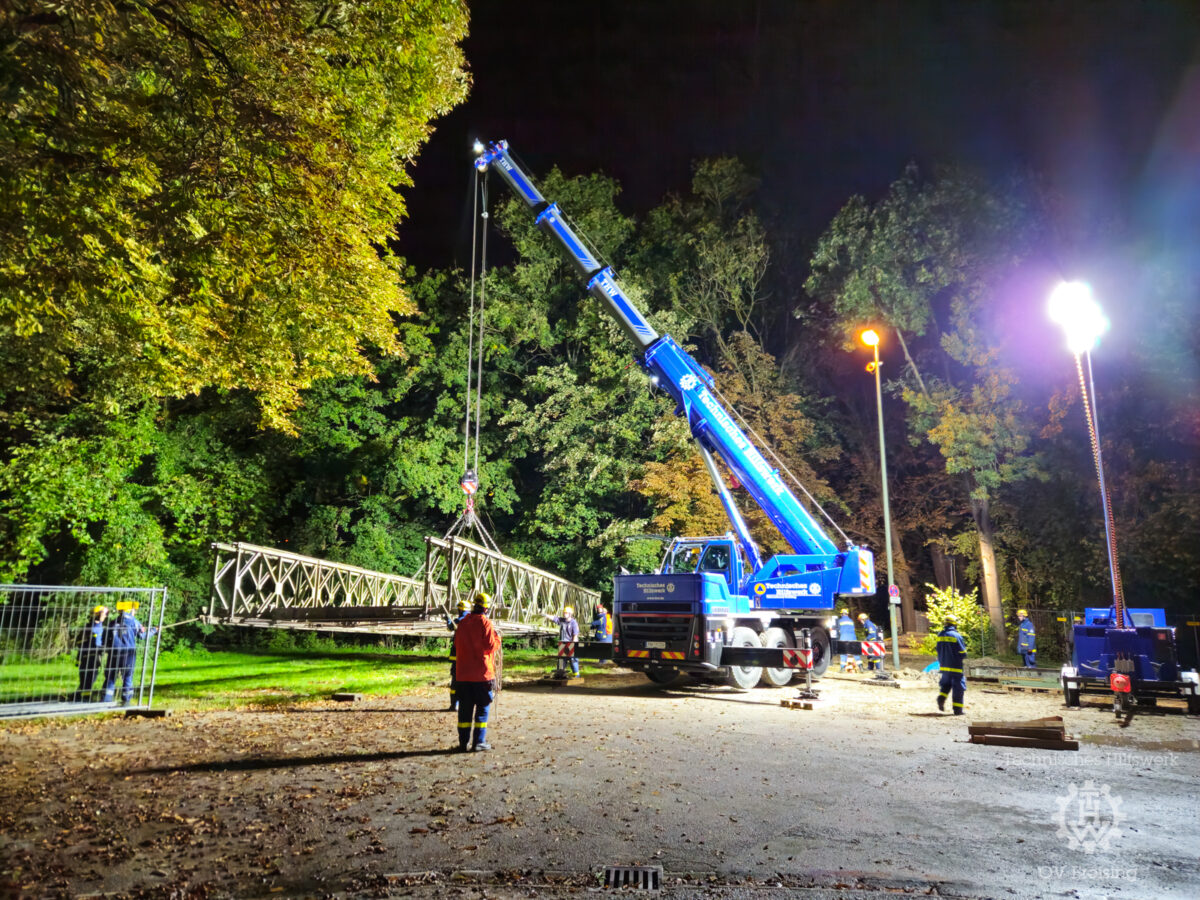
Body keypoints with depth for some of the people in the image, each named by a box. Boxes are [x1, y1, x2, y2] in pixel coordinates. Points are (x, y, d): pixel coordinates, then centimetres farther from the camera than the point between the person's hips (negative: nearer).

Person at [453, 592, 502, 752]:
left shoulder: (462, 623, 8)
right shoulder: (485, 623, -10)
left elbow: (457, 645, 16)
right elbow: (491, 646, -14)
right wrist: (497, 638, 4)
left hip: (463, 674, 5)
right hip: (482, 673, -5)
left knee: (465, 708, 10)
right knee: (482, 708, 3)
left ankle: (464, 741, 13)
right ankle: (479, 741, 2)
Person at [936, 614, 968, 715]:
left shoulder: (940, 635, 3)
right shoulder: (956, 636, -15)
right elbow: (963, 654, -12)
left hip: (944, 665, 5)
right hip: (956, 667, -5)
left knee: (945, 684, 21)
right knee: (958, 687, 4)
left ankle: (941, 698, -1)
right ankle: (958, 709, 6)